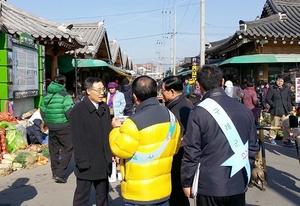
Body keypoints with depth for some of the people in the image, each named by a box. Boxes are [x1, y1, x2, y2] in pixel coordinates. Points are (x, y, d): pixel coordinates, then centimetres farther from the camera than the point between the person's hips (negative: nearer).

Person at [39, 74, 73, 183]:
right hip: (64, 128, -6)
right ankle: (60, 174, -5)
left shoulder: (46, 95, 6)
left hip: (51, 128, 6)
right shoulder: (65, 96, -13)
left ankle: (55, 172, 28)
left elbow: (42, 112, 10)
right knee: (67, 149, 3)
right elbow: (69, 113, -17)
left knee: (54, 150, 17)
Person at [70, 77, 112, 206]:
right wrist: (82, 161, -16)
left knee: (103, 195, 18)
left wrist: (112, 152, 9)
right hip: (87, 162, -6)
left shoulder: (105, 108, 8)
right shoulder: (78, 110, -12)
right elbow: (78, 138, -15)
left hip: (103, 162, 6)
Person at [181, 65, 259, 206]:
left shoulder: (199, 112, -14)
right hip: (239, 184, 4)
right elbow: (253, 147, 8)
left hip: (210, 185, -4)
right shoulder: (244, 109, 1)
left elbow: (191, 152, -12)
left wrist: (186, 182, 0)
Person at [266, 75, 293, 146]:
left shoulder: (286, 89, 11)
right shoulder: (271, 89, -2)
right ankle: (271, 138, 21)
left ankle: (286, 140, 5)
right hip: (275, 111, -4)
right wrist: (274, 105, -11)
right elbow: (268, 99, -3)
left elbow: (289, 100, 16)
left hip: (285, 111, 4)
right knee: (274, 125, 4)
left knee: (286, 126, 0)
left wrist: (290, 108, 11)